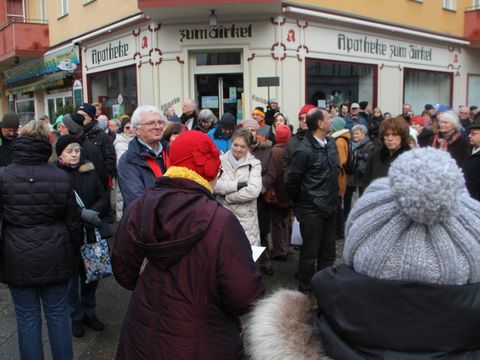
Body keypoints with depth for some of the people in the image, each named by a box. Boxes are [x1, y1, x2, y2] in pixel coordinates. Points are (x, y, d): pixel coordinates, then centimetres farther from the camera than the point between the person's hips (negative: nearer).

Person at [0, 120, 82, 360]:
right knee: (58, 314, 14)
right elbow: (73, 223, -1)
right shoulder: (61, 178, -8)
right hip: (55, 257, 1)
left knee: (27, 318, 12)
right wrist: (74, 253, 13)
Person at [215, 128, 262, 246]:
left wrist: (226, 197, -10)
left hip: (246, 219, -1)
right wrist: (238, 184, -17)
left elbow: (253, 191, -15)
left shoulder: (254, 164, 0)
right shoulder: (221, 160, 4)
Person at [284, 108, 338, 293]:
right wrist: (299, 201, -3)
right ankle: (305, 290, 22)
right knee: (310, 252, 6)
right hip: (312, 210, -7)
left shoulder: (331, 143, 5)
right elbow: (290, 179, -16)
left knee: (328, 251, 17)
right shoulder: (305, 150, -19)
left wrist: (333, 197, 16)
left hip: (329, 207, 7)